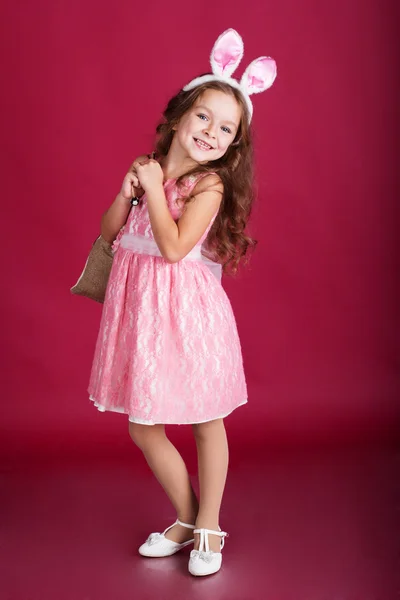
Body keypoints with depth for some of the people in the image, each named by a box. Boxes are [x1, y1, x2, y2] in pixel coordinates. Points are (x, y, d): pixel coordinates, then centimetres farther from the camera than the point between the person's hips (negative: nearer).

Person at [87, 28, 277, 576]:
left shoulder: (209, 184, -11)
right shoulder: (146, 168, 6)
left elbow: (174, 246, -23)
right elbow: (109, 232, 12)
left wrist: (154, 186, -15)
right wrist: (126, 193, -5)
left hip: (186, 313, -6)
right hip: (139, 310, 6)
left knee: (206, 423, 10)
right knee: (142, 427, 13)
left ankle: (208, 527, 30)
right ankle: (185, 518, 34)